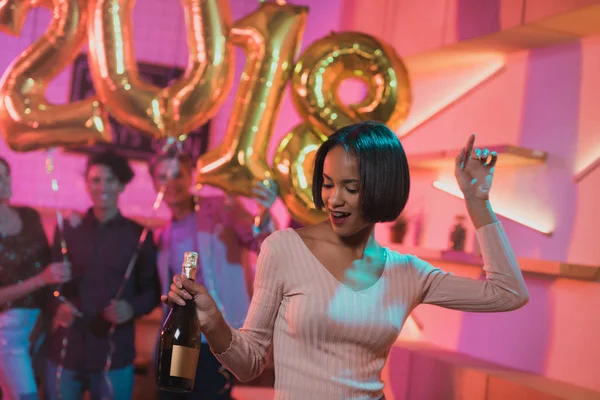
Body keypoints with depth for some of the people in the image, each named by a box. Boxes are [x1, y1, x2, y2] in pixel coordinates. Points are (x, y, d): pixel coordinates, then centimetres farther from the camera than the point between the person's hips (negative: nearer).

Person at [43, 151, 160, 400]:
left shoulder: (139, 236, 5)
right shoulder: (67, 231, 10)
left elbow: (152, 290, 5)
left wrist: (132, 308, -15)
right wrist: (56, 307, -11)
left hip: (114, 357, -1)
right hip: (64, 353, 1)